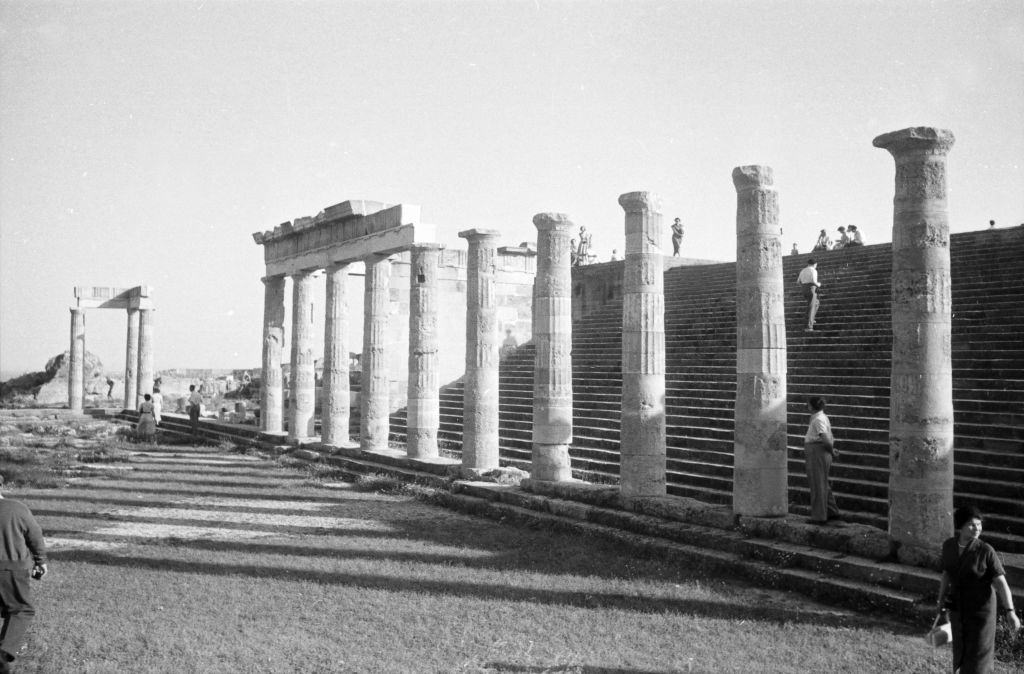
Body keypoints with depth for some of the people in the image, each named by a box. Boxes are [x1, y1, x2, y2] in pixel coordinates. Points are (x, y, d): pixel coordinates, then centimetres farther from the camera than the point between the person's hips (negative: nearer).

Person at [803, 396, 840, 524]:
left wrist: (832, 452, -10)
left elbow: (826, 440, -25)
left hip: (817, 454, -10)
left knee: (817, 486, -2)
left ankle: (819, 517, 4)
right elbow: (831, 440, 21)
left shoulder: (818, 420, -17)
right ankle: (832, 512, 26)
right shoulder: (822, 418, 15)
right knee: (823, 485, 18)